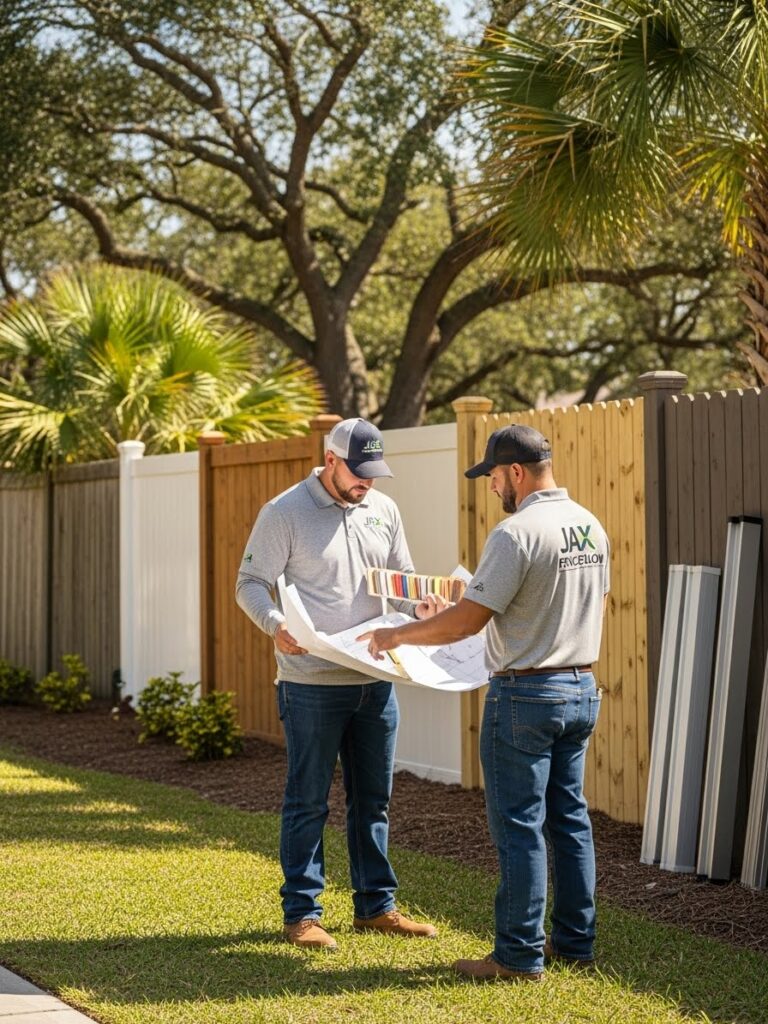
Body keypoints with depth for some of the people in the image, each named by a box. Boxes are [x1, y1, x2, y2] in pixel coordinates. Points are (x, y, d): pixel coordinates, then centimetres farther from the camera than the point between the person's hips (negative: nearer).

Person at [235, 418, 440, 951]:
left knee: (373, 799, 13)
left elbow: (401, 576, 18)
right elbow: (251, 584, -7)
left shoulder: (383, 510, 10)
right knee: (308, 802, 1)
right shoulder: (285, 512, -7)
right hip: (312, 683, -5)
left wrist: (418, 603, -5)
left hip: (375, 681, 6)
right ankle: (302, 912, 10)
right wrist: (276, 624, -27)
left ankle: (377, 905, 24)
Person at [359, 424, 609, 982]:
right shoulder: (592, 527, 7)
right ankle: (575, 940, 24)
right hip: (582, 689, 8)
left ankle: (520, 955, 5)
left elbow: (467, 620, -18)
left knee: (519, 826, 0)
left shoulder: (517, 533, -18)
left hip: (525, 695, -8)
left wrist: (397, 634, -5)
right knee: (569, 818, 16)